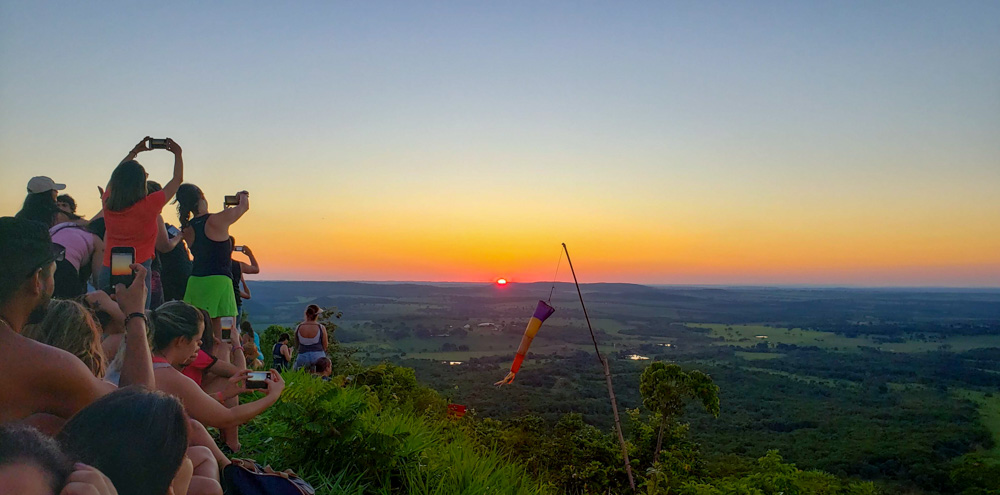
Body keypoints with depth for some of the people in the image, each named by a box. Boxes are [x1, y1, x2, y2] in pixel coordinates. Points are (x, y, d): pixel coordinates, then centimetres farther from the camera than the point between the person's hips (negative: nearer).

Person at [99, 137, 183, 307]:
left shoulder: (107, 205, 4)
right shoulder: (149, 206, -9)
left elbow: (115, 178, 26)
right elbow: (178, 179, 5)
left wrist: (134, 152, 34)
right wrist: (177, 153, 20)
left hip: (108, 272, 5)